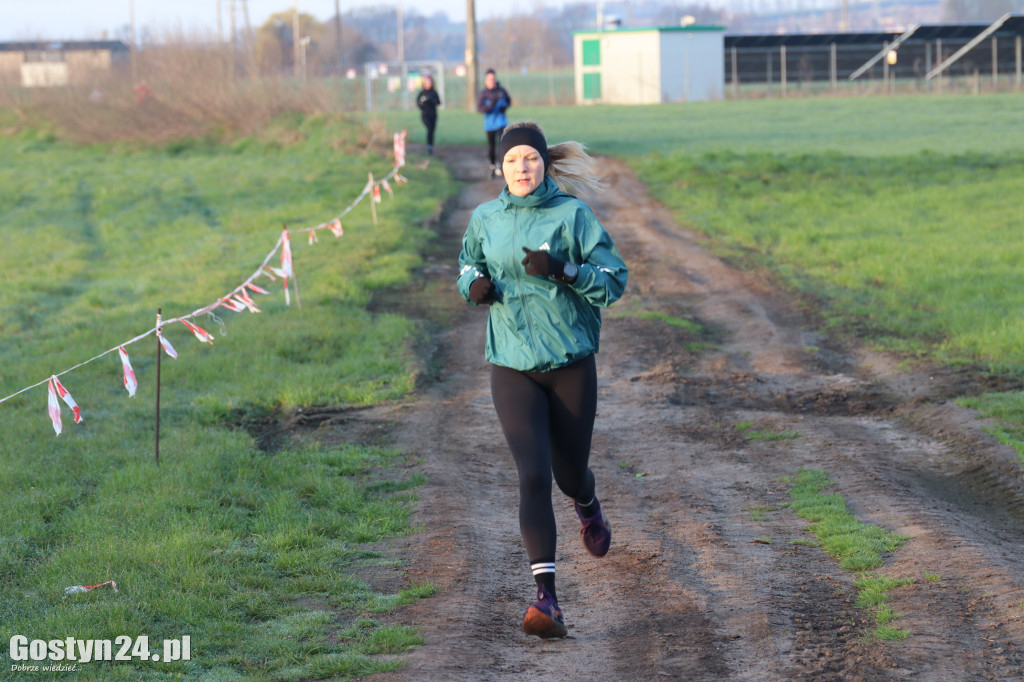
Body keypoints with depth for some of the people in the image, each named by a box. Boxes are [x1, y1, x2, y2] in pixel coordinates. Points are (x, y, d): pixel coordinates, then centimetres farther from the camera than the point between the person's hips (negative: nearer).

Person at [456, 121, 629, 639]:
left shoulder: (572, 214, -5)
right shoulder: (484, 219, 4)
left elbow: (614, 280, -7)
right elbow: (468, 268, 22)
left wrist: (562, 270, -23)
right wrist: (474, 286, -2)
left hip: (571, 363, -1)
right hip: (512, 366, 1)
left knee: (569, 473, 13)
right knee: (533, 475, -15)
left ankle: (588, 508, 54)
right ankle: (546, 597, -17)